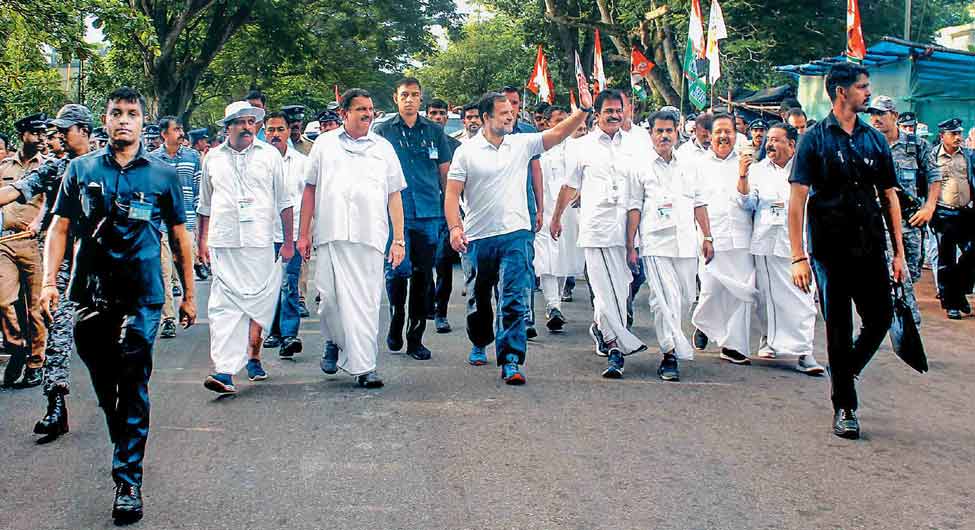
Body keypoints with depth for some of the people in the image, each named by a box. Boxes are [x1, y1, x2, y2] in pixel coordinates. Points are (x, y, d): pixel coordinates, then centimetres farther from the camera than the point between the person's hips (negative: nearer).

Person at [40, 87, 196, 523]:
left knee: (133, 386, -6)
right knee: (104, 384, 13)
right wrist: (50, 281, -4)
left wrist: (189, 294, 11)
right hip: (90, 294, 2)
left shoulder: (162, 175, 6)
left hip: (141, 296, -2)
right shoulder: (80, 170, 8)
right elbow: (59, 228, 8)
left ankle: (129, 480, -1)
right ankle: (125, 448, 36)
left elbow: (179, 237, 10)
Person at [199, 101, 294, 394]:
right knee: (224, 306, -9)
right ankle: (224, 370, -14)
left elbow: (284, 201, 10)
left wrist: (289, 241, 6)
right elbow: (205, 205, 21)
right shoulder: (213, 158, 13)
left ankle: (253, 356, 25)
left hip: (261, 241, 0)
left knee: (259, 303, 4)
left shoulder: (270, 155, 8)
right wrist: (202, 241, 17)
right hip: (223, 244, 1)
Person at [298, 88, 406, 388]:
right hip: (330, 234, 1)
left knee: (365, 302, -4)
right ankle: (334, 342, 30)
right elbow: (310, 189, 15)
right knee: (330, 297, 1)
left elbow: (394, 195, 13)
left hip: (369, 237, 0)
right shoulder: (325, 144, 13)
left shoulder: (383, 148, 14)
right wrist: (304, 233, 10)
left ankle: (363, 366, -1)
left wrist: (399, 239, 6)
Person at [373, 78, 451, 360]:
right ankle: (395, 325, 14)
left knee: (423, 275, 4)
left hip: (429, 212, 2)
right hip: (395, 211, -2)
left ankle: (415, 338, 13)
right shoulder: (383, 131, 7)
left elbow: (445, 172, 15)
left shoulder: (434, 131, 12)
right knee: (398, 271, -9)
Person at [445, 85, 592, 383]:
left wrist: (584, 110, -17)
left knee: (514, 300, -9)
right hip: (478, 237, 0)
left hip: (515, 235, 0)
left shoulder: (522, 144, 5)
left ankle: (511, 361, -9)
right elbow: (452, 194, -3)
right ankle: (480, 344, 41)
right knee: (479, 299, 16)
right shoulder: (466, 151, -1)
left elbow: (558, 133, -3)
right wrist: (455, 228, -16)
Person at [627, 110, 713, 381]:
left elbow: (699, 204, 19)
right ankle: (670, 354, -6)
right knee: (665, 299, -10)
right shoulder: (641, 168, 5)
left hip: (686, 243, 4)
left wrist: (707, 237, 13)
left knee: (686, 298, 6)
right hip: (655, 244, -4)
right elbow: (634, 208, 4)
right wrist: (630, 245, -1)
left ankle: (671, 340, 27)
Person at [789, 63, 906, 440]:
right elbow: (797, 200, -7)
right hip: (830, 250, -4)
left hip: (871, 250, 4)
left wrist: (899, 252, 8)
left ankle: (845, 371, 30)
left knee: (880, 319, 2)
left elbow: (889, 197, 13)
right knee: (838, 328, 3)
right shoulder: (815, 139, -3)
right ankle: (844, 406, 16)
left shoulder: (875, 140, 10)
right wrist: (798, 257, -13)